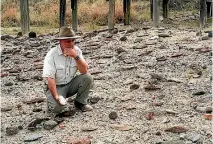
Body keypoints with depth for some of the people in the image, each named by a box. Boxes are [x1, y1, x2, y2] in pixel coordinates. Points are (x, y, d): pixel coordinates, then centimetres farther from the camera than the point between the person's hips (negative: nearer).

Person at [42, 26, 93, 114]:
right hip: (57, 87, -4)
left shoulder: (76, 50, -6)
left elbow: (84, 71, -14)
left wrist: (76, 56, -27)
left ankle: (80, 103, 3)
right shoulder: (52, 55, -18)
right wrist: (57, 97, -28)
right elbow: (49, 78, -23)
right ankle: (51, 100, 7)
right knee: (58, 107, -30)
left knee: (87, 78, -20)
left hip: (71, 84, 5)